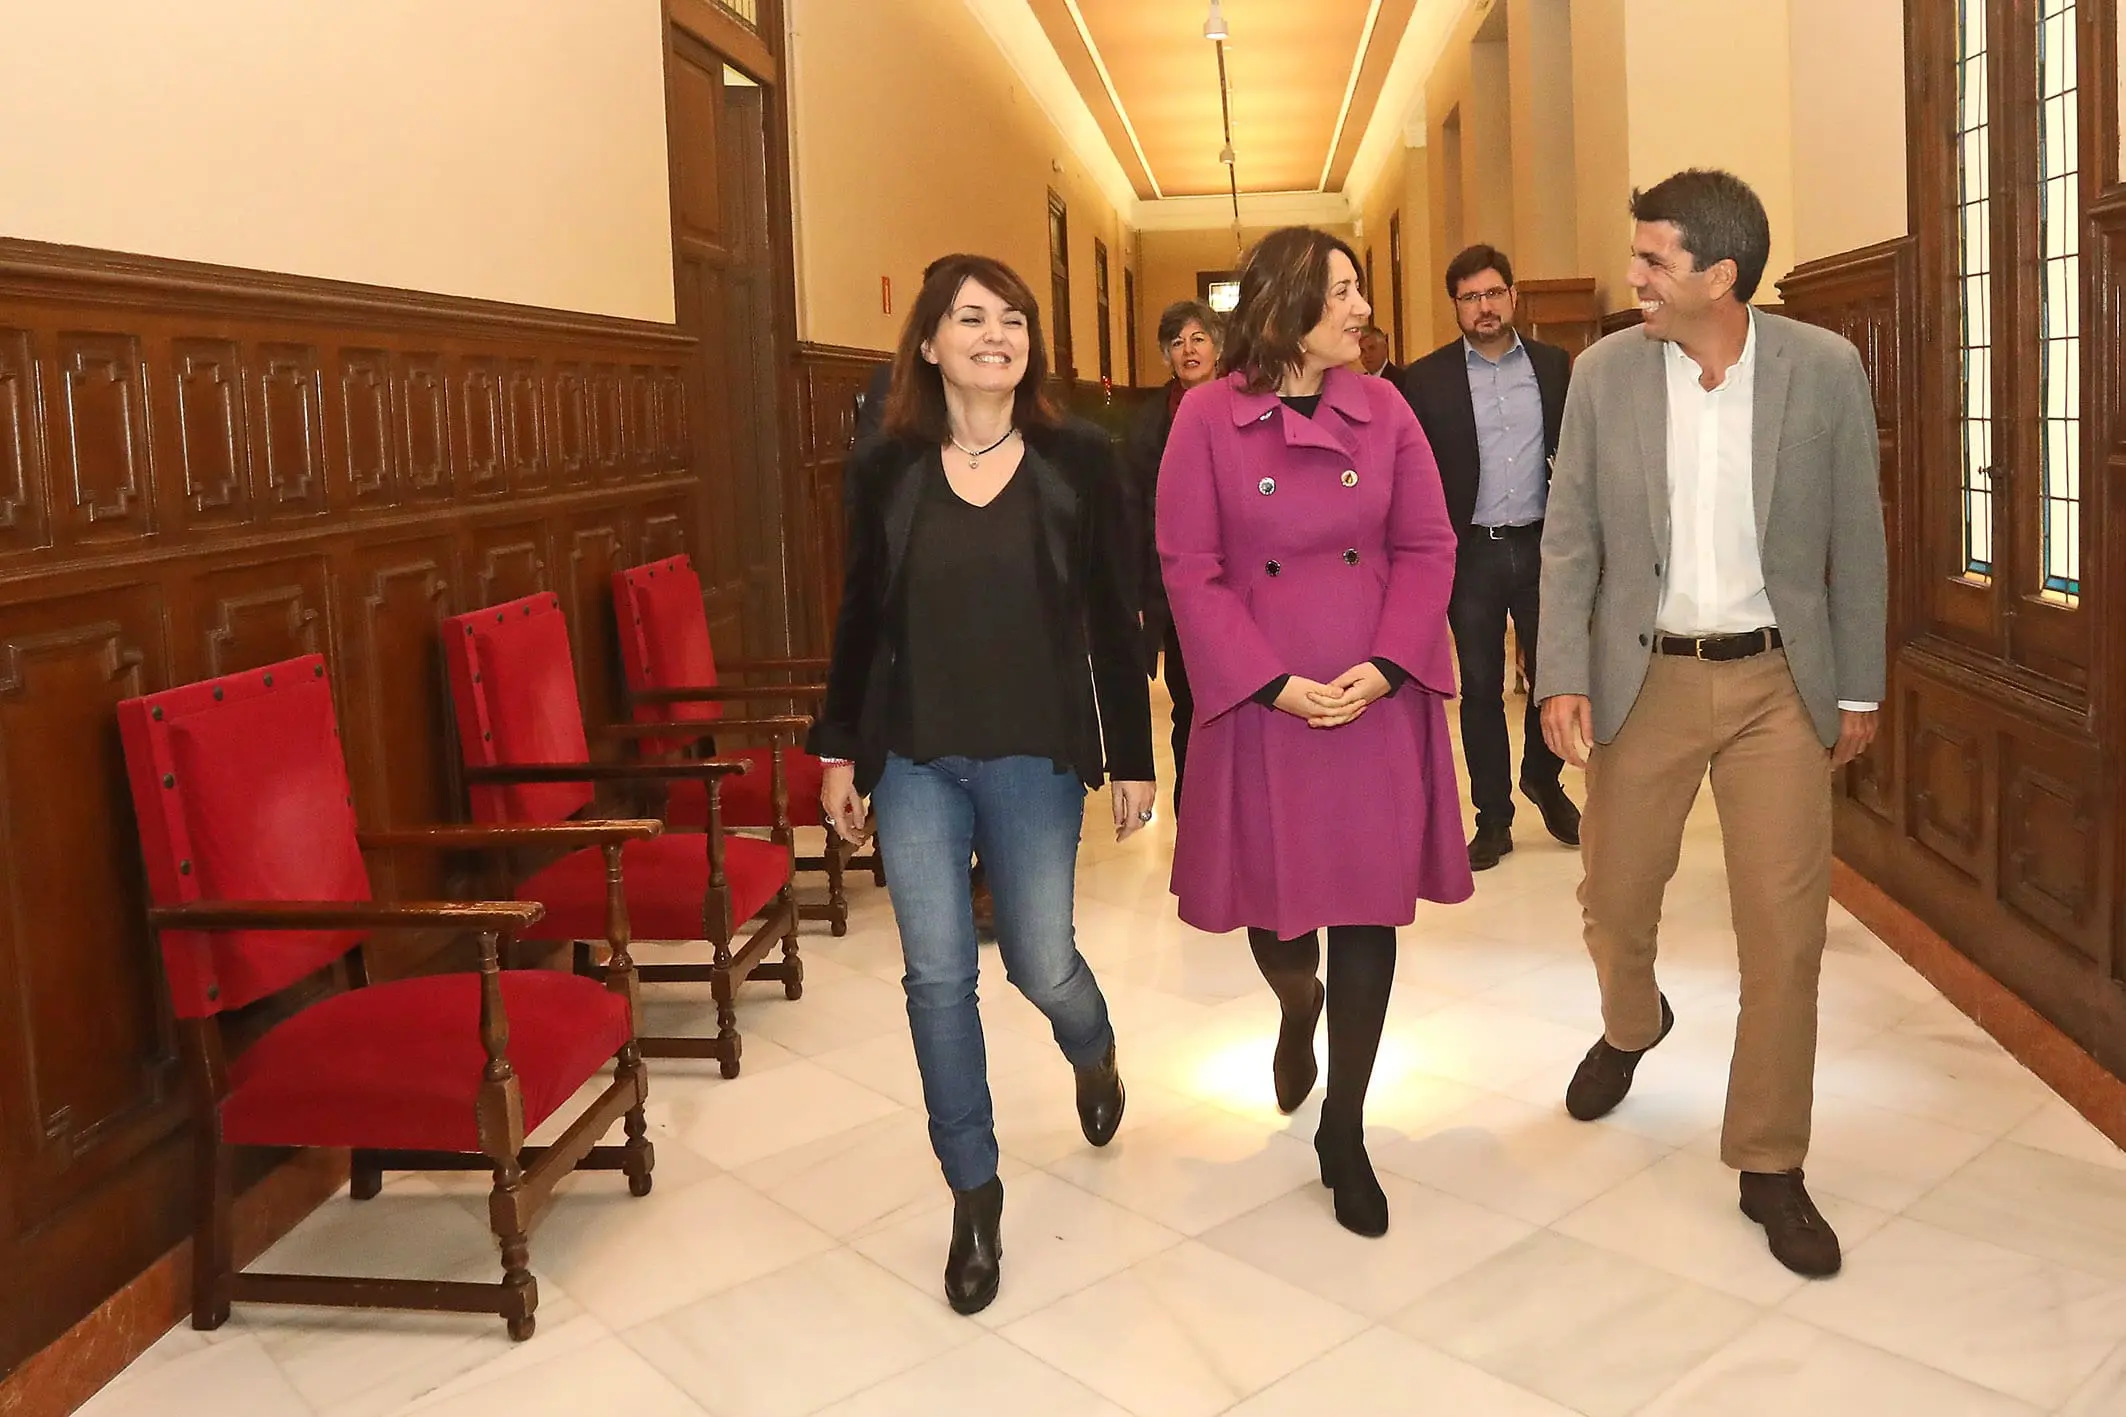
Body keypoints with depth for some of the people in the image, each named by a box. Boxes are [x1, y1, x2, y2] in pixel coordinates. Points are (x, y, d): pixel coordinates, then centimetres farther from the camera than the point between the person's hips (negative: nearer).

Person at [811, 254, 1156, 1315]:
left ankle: (1094, 1052, 46)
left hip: (1035, 759, -1)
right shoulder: (885, 466, 0)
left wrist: (1132, 758, -1)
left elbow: (1113, 621, -1)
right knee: (938, 978, 2)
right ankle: (974, 1195, 20)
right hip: (914, 761, 1)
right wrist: (838, 751, 6)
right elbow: (859, 618, 7)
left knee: (1040, 962, 7)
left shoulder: (1077, 459, -3)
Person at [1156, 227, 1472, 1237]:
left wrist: (1384, 667, -11)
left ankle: (1343, 1132, 20)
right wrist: (1273, 683, -13)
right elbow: (1189, 568, -7)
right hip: (1264, 705, -1)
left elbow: (1427, 547, 2)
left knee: (1370, 905, 4)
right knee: (1275, 903, 9)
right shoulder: (1208, 416, -4)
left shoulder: (1384, 410, 4)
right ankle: (1298, 1012, 48)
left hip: (1379, 701, 2)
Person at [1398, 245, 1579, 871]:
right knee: (1480, 688, 6)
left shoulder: (1554, 365, 5)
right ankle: (1493, 817, 18)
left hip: (1541, 545, 2)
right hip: (1471, 553, -1)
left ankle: (1543, 780, 33)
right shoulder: (1428, 378, -1)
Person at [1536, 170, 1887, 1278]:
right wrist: (1563, 678, -10)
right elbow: (1569, 537, -1)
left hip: (1779, 683, -1)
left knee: (1786, 928, 1)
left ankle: (1768, 1164, 18)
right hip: (1645, 679, 1)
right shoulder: (1605, 372, -3)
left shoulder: (1825, 369, -5)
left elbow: (1855, 540, 1)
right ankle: (1631, 1026, 49)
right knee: (1613, 895, 13)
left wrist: (1859, 689, 4)